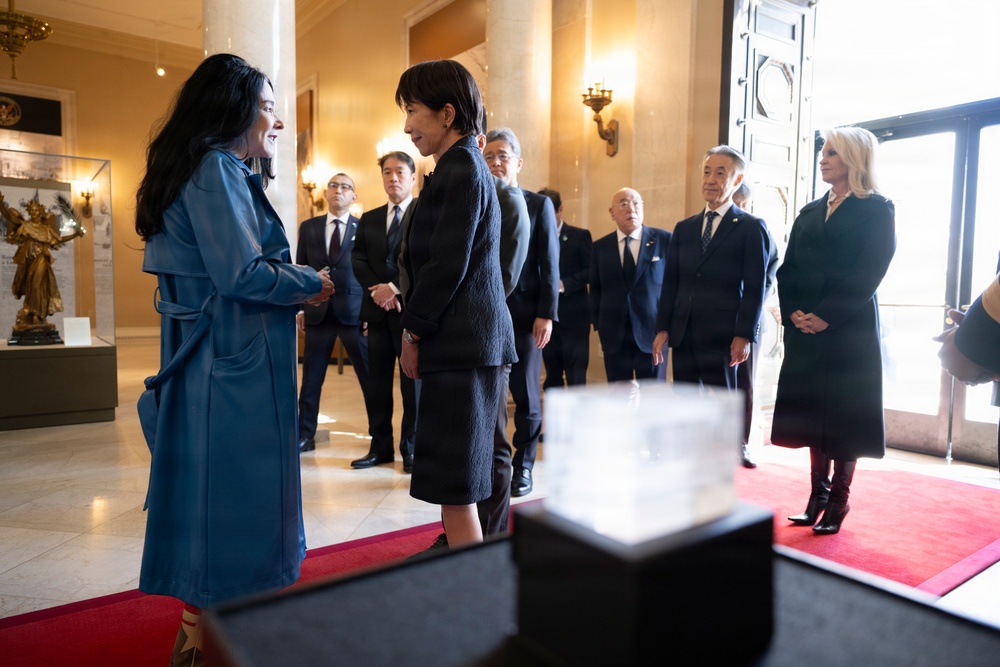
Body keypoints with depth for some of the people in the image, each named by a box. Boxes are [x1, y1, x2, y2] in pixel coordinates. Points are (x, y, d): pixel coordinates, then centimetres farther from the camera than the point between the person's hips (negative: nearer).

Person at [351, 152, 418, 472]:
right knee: (377, 383, 8)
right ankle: (380, 447, 19)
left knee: (412, 382, 2)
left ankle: (411, 448, 13)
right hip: (378, 310, 5)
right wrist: (376, 289, -9)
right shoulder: (369, 218, 16)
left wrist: (395, 287, -15)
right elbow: (358, 260, 8)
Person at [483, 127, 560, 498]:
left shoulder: (539, 205, 3)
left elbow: (549, 266, -2)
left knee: (526, 397, 7)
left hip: (523, 315, -2)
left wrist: (546, 315, -10)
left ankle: (523, 468, 20)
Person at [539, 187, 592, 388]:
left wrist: (564, 284, -17)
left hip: (574, 316, -4)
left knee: (576, 377, -3)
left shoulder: (580, 235, 3)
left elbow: (590, 271, -5)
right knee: (552, 376, 10)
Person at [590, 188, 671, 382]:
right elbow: (595, 291, 12)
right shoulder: (600, 247, 6)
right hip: (614, 337, 2)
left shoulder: (664, 240, 0)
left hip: (652, 333, -2)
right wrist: (599, 325, 7)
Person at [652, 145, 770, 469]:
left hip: (722, 336, -4)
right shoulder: (684, 228, 15)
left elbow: (755, 286, -5)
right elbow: (670, 282, 12)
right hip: (684, 334, 5)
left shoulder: (751, 227, 1)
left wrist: (744, 334, -12)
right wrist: (662, 328, 5)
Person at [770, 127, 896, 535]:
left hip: (850, 329, -5)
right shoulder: (809, 213, 15)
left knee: (845, 413, 1)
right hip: (805, 329, 5)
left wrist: (826, 316, -18)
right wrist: (793, 312, -7)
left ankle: (838, 502, 13)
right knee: (812, 410, 8)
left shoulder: (877, 211, 0)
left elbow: (867, 275, -11)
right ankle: (817, 496, 19)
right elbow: (787, 270, 8)